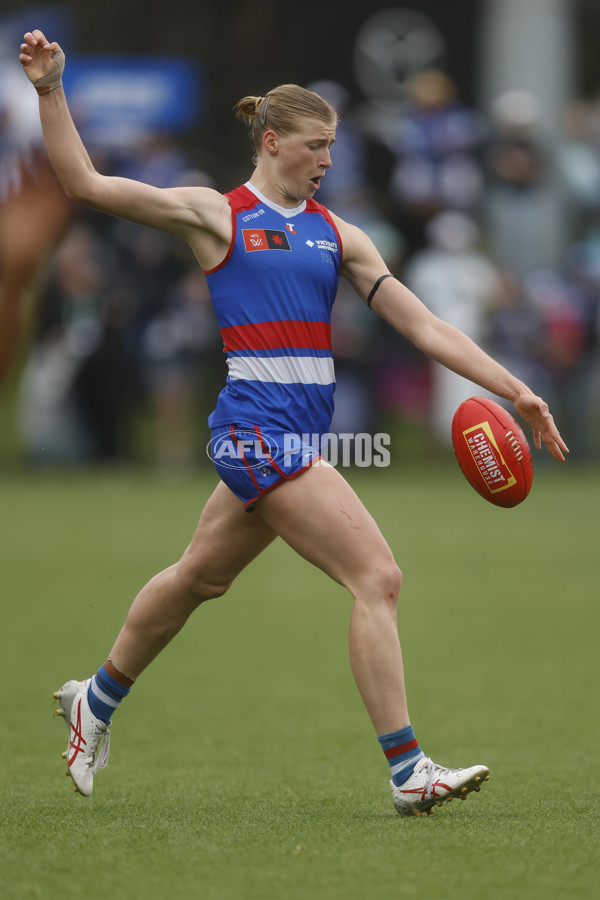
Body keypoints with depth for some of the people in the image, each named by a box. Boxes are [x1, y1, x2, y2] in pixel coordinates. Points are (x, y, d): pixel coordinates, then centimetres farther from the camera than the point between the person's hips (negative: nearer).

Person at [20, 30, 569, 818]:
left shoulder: (336, 235, 13)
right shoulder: (215, 214, 0)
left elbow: (423, 325, 10)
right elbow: (84, 182, 1)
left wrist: (515, 391, 3)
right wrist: (51, 89, -10)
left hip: (304, 428, 7)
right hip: (257, 423, -7)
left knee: (200, 577, 20)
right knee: (377, 577, -15)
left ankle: (96, 702, 40)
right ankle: (408, 773, -14)